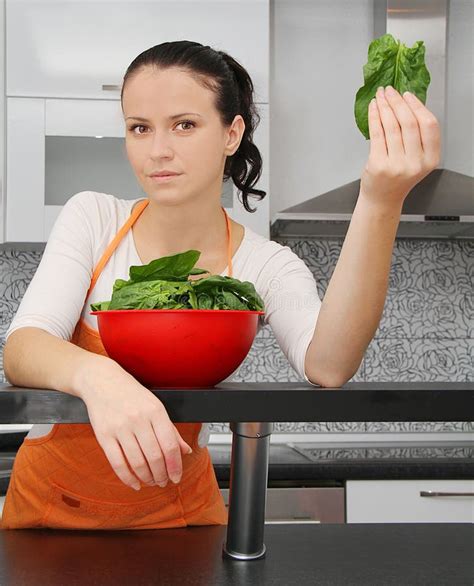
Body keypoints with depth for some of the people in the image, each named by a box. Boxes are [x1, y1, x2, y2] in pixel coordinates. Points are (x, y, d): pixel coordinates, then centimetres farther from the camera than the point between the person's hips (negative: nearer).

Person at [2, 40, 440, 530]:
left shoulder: (265, 266, -11)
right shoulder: (92, 219, -9)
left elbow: (328, 366, -31)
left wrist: (380, 204, -42)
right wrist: (94, 375, -44)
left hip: (176, 514, 0)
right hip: (50, 505, 1)